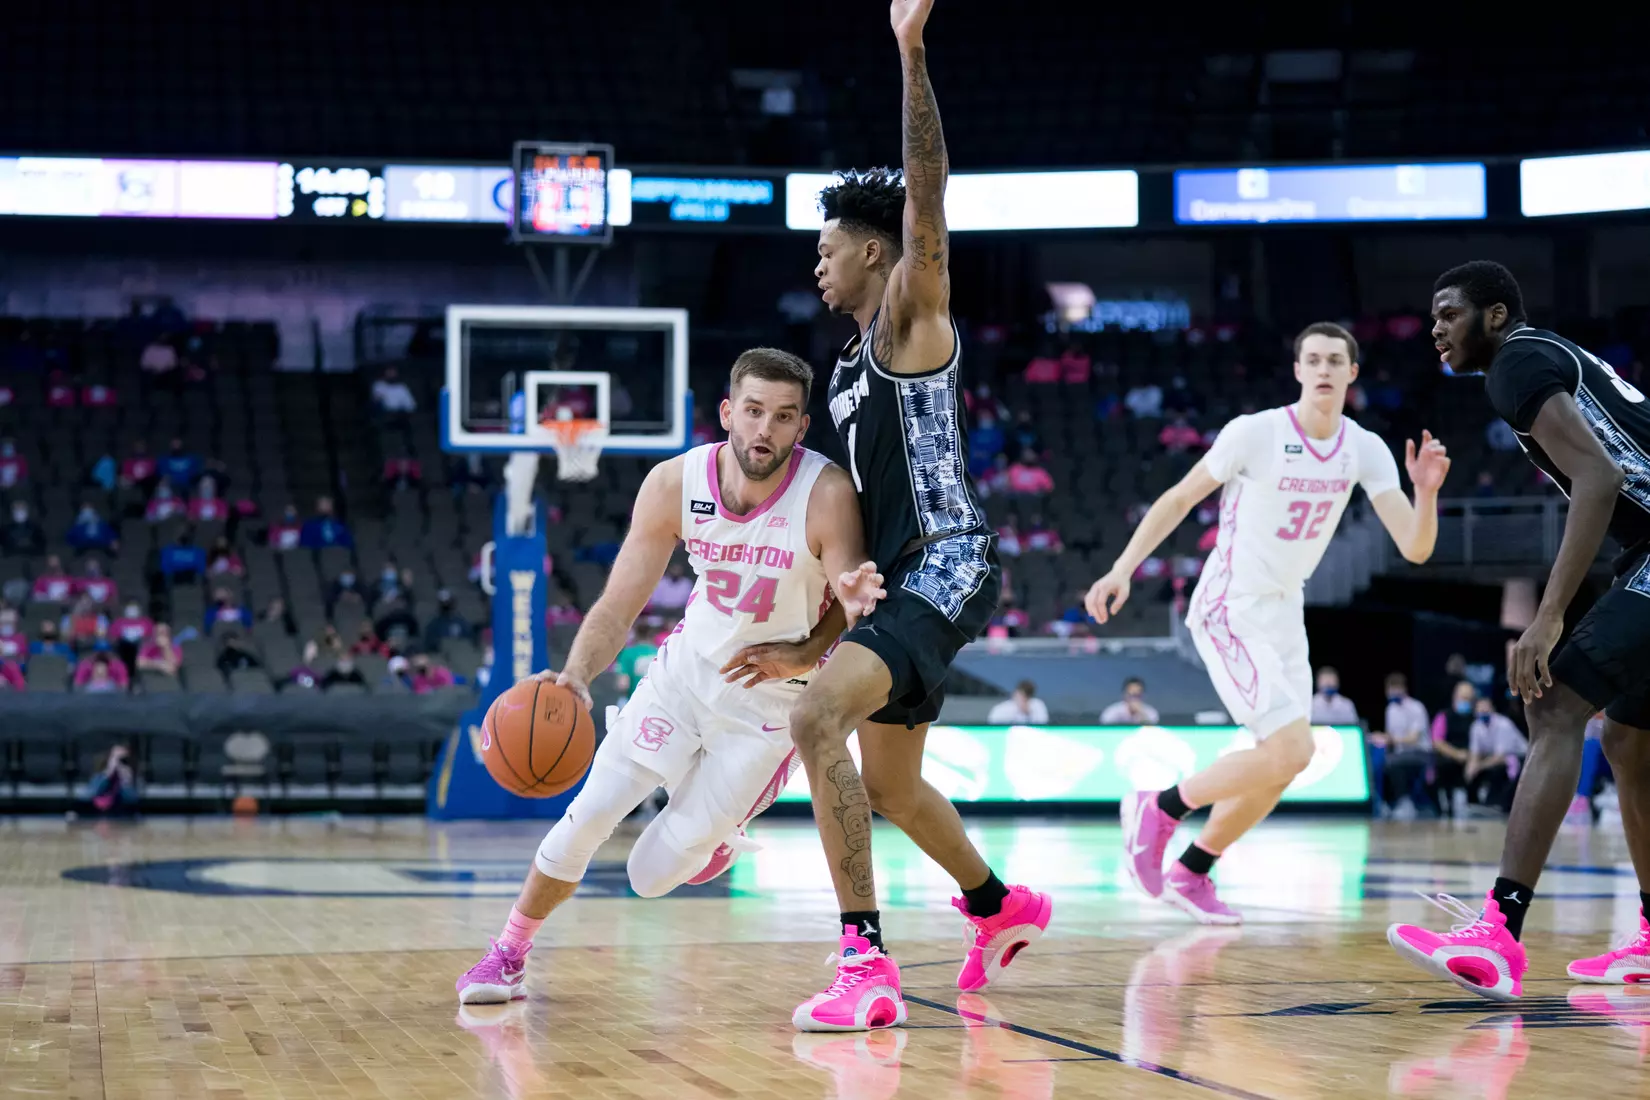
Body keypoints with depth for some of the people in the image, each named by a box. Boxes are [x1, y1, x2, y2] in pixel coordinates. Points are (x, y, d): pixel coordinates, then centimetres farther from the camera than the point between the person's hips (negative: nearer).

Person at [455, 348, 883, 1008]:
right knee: (588, 815, -6)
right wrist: (576, 676, -30)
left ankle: (716, 831, 30)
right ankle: (509, 953, 18)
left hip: (769, 701, -3)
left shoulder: (827, 495, -26)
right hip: (687, 670, 3)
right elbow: (618, 606, -13)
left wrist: (802, 657, -32)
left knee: (653, 873, -6)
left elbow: (852, 601, -13)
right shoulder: (675, 484, -16)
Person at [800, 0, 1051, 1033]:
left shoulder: (914, 318, -5)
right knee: (888, 781, 21)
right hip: (901, 577, 10)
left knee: (818, 715, -28)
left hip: (949, 565, -10)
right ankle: (1003, 908, 45)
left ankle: (866, 960, -31)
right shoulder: (851, 365, 20)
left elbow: (927, 193, -20)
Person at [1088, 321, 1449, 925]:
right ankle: (1157, 809, 0)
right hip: (1229, 614, -7)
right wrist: (1122, 569, -12)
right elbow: (1181, 497, -6)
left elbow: (1415, 547, -7)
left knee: (1279, 766, 11)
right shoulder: (1254, 432, -16)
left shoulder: (1366, 451, -2)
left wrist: (1426, 491, -27)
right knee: (1291, 750, -19)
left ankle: (1189, 875, 28)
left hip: (1284, 615, 7)